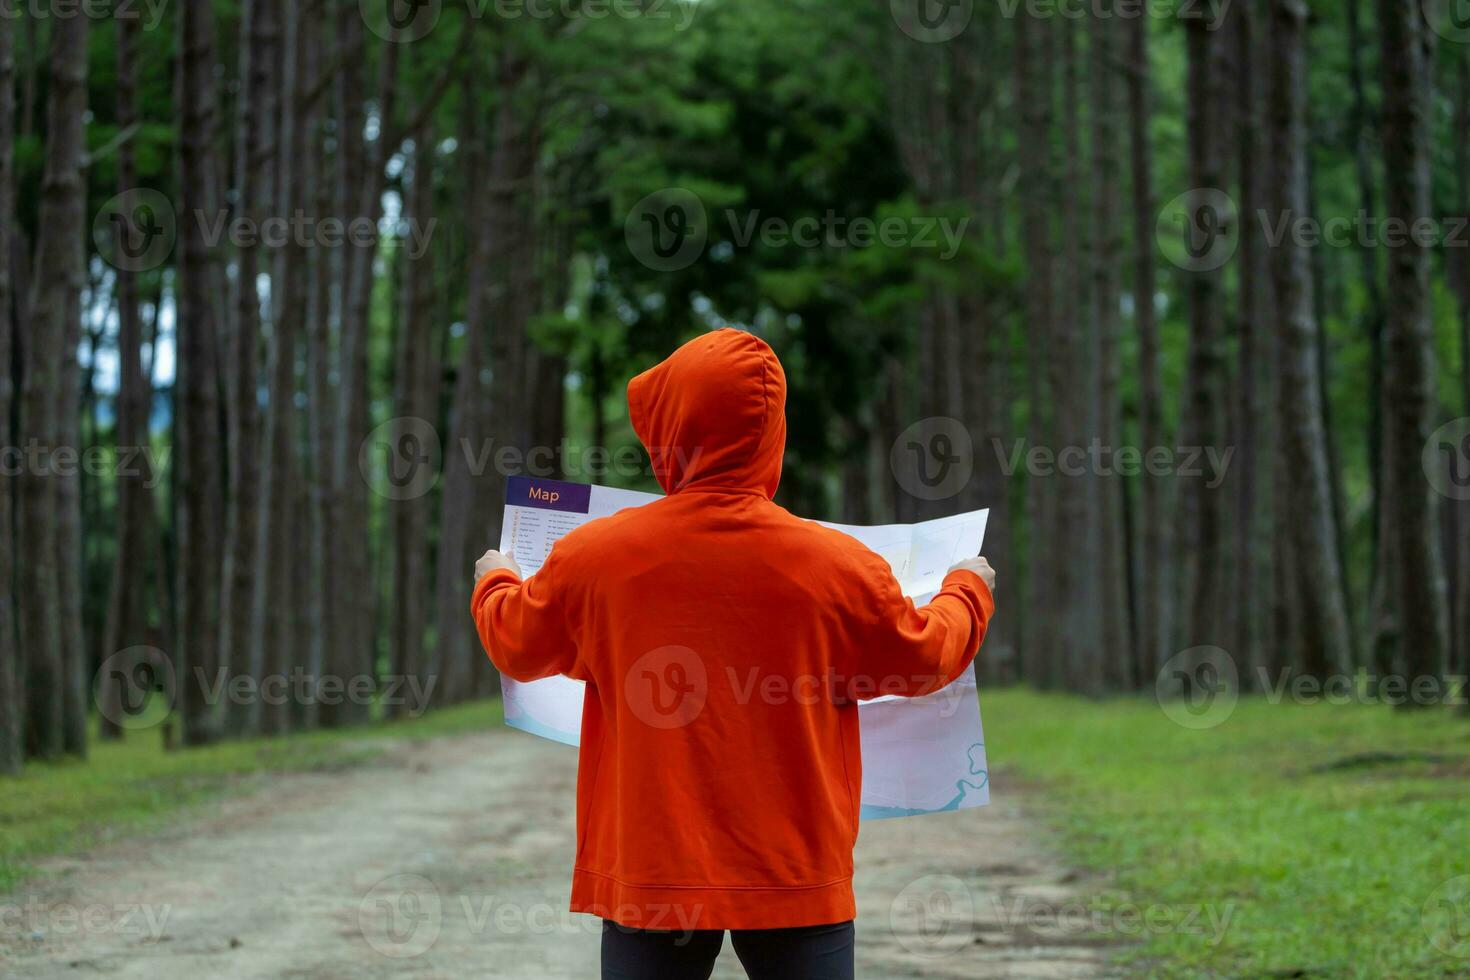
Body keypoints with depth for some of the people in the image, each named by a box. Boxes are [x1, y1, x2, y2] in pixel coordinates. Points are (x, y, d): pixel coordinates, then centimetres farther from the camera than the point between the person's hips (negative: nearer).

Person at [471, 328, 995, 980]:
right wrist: (967, 590, 29)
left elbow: (515, 644, 12)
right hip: (797, 876, 0)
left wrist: (494, 582, 35)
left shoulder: (593, 556, -7)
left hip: (648, 873, 1)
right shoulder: (838, 565, -9)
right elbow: (926, 659, 7)